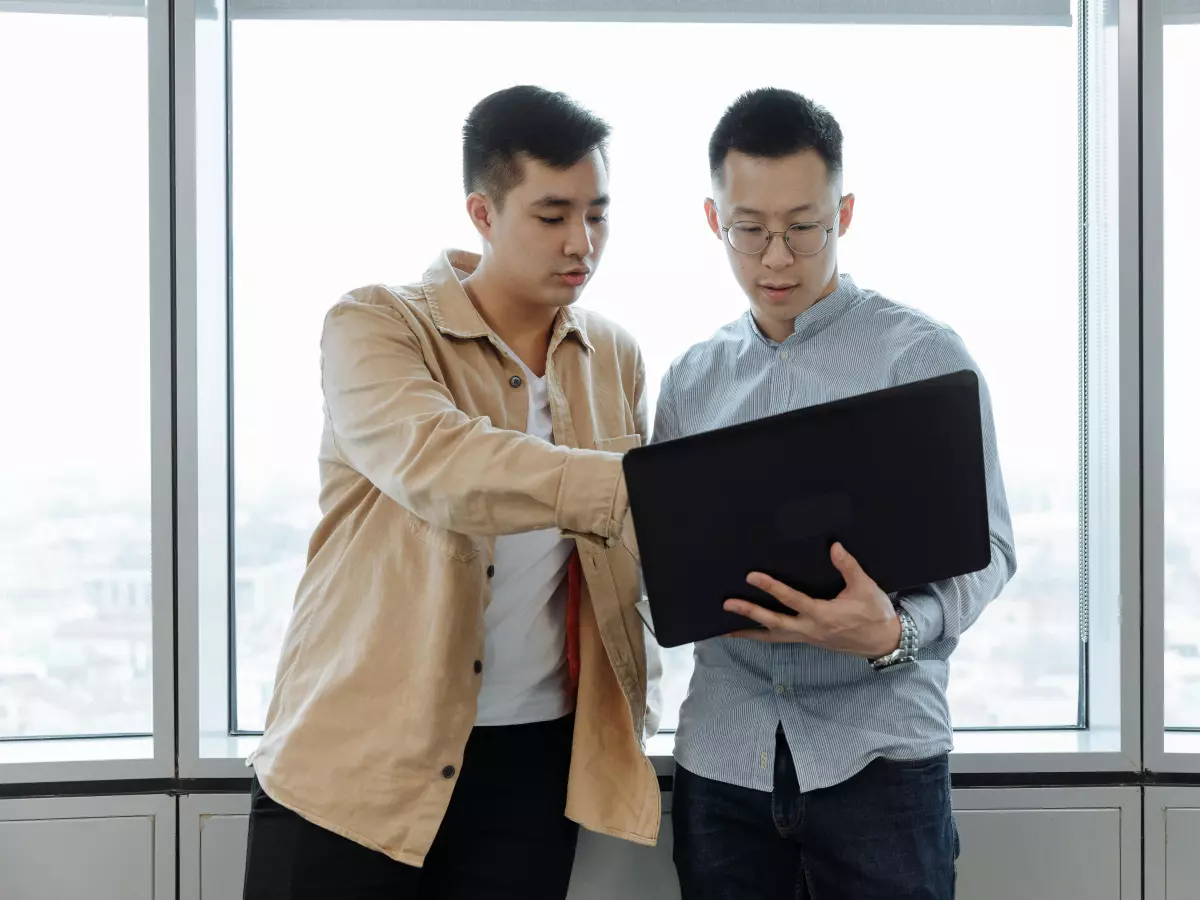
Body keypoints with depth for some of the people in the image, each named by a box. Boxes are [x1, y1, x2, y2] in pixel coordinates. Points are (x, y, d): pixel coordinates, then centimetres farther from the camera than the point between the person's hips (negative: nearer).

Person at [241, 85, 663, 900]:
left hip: (531, 760, 4)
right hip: (356, 752, -3)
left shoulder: (615, 359, 7)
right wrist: (634, 486, -37)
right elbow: (437, 466, -28)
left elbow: (642, 543, 14)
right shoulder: (374, 329, -8)